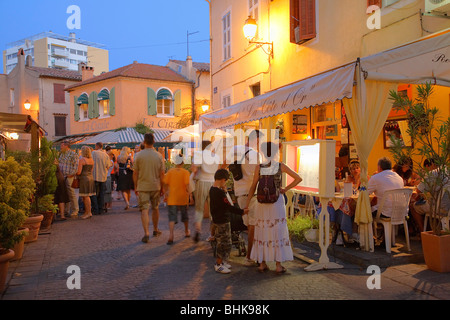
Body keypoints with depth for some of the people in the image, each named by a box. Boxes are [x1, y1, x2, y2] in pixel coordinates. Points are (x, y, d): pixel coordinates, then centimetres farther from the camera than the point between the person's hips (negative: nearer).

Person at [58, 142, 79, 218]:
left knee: (71, 194, -6)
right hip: (62, 177, 8)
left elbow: (76, 165, -12)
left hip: (69, 177, -8)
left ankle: (75, 212, 1)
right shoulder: (61, 154, 19)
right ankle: (65, 211, 20)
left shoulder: (73, 154, -7)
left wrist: (72, 174, -16)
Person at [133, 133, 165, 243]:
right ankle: (155, 230, 32)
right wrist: (162, 187, 8)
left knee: (144, 210, -1)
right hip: (155, 186, 2)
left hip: (142, 186, -2)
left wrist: (136, 186, 8)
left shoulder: (139, 155, -7)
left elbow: (135, 173, -4)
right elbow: (162, 173, -1)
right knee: (155, 208, 17)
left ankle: (146, 233, -12)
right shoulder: (159, 156, -3)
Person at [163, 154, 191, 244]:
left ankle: (171, 235, -20)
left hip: (172, 198, 0)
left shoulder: (170, 171, -1)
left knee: (172, 217, -1)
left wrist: (166, 193, 14)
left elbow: (165, 184, 0)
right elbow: (187, 185, -14)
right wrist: (189, 193, -4)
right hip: (183, 198, 0)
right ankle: (186, 232, 38)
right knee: (184, 215, 19)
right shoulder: (186, 172, -7)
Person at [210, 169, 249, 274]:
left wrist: (224, 192, 10)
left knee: (223, 242, 20)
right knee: (224, 243, 1)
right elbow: (229, 207, -23)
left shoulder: (212, 189, 6)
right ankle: (218, 265, 11)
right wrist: (242, 211, -15)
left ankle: (222, 262, 30)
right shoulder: (219, 192, -24)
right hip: (222, 221, -10)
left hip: (216, 220, 10)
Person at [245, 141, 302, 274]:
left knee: (262, 231, 9)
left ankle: (262, 264, 15)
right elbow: (298, 179, -2)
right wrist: (285, 189, 4)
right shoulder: (281, 166, -2)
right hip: (277, 201, -1)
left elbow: (253, 187, 0)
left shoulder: (259, 167, -2)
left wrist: (247, 203, 7)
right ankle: (278, 265, 8)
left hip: (262, 202, 1)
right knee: (278, 232, 5)